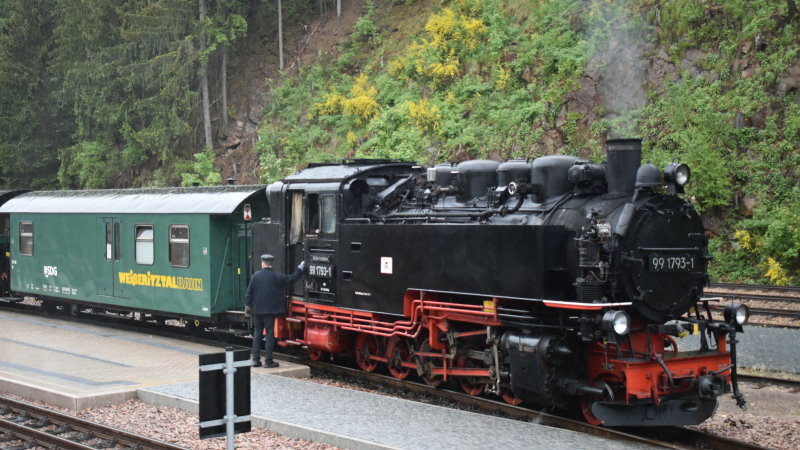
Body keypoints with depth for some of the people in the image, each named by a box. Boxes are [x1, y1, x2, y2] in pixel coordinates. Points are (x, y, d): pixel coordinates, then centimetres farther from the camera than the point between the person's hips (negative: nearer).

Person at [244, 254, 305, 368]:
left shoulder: (256, 276, -1)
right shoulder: (276, 276, -8)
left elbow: (249, 292, 1)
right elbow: (292, 278, -2)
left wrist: (247, 306, 11)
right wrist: (301, 267, 12)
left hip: (257, 310, 3)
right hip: (270, 311, -3)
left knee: (257, 334, 11)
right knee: (269, 335, 1)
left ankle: (255, 360, 11)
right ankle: (268, 361, 0)